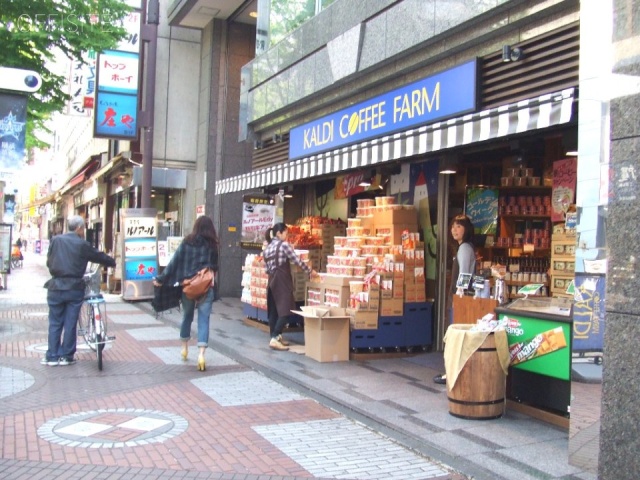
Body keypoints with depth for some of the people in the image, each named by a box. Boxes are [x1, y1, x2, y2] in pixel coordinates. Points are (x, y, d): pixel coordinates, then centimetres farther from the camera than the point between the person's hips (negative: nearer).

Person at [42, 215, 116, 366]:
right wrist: (113, 262, 22)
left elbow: (49, 261, 8)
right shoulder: (82, 244, -7)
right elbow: (99, 256, 4)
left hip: (56, 287, 2)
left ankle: (52, 356, 11)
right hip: (74, 287, -2)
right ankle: (67, 356, 11)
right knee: (70, 323, 6)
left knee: (55, 323, 10)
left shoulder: (55, 240, 1)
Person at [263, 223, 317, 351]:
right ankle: (274, 339, -20)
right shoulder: (283, 244, -7)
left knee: (274, 310, 10)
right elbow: (297, 260, -8)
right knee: (285, 310, -11)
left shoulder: (267, 248, 16)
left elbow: (267, 269, 14)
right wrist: (310, 271, 1)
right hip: (282, 280, -9)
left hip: (272, 280, 9)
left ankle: (275, 337, 14)